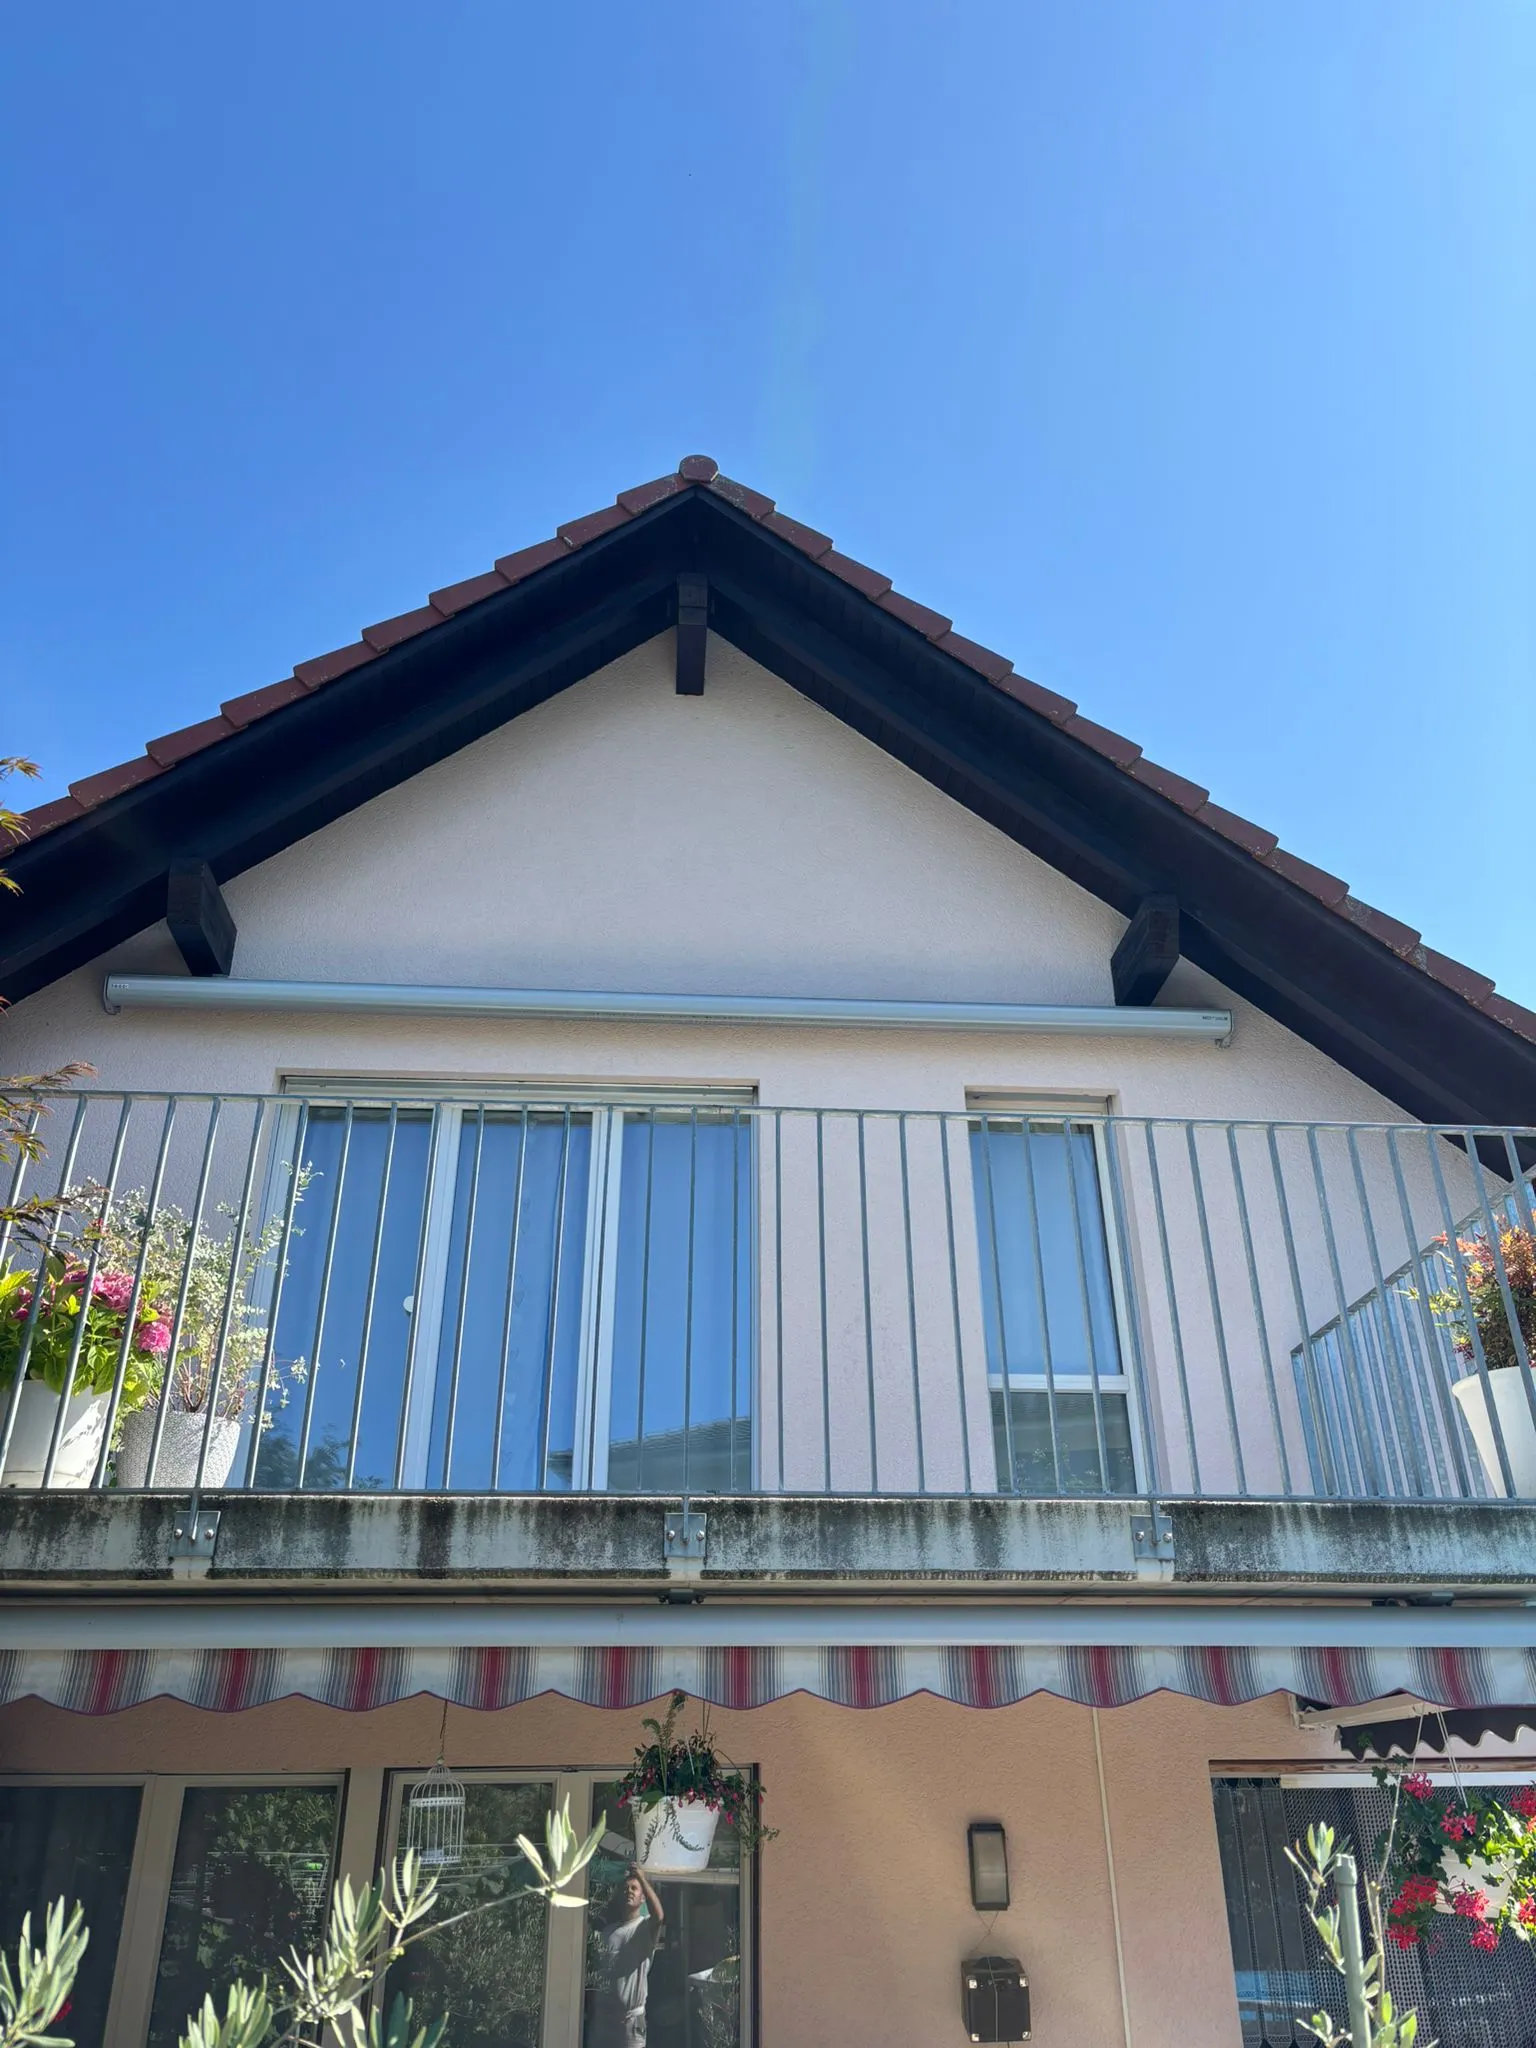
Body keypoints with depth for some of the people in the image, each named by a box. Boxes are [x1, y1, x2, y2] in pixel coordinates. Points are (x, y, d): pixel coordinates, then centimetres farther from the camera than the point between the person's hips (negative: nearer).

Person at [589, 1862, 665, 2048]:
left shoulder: (645, 1927, -5)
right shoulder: (607, 1930, 13)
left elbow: (659, 1916, -26)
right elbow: (597, 1971, 19)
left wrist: (643, 1878, -24)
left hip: (630, 2017, -5)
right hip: (602, 2015, 5)